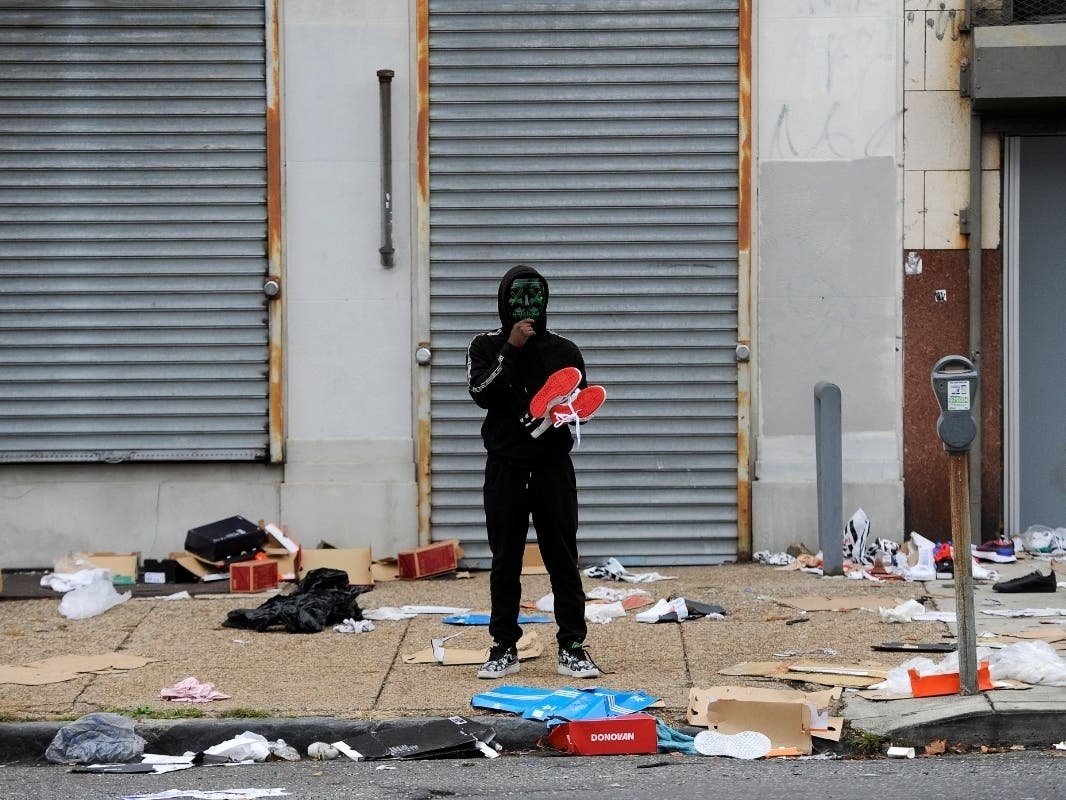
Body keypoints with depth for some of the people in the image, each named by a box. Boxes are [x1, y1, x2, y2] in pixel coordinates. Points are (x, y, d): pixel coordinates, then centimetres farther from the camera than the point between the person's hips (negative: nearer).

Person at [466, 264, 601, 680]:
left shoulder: (564, 350, 6)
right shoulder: (486, 347, 4)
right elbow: (482, 394, -11)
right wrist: (511, 349, -16)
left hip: (553, 467, 0)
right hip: (505, 469, 0)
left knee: (563, 558, 0)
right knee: (505, 560, 4)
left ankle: (572, 646, 3)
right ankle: (504, 647, 10)